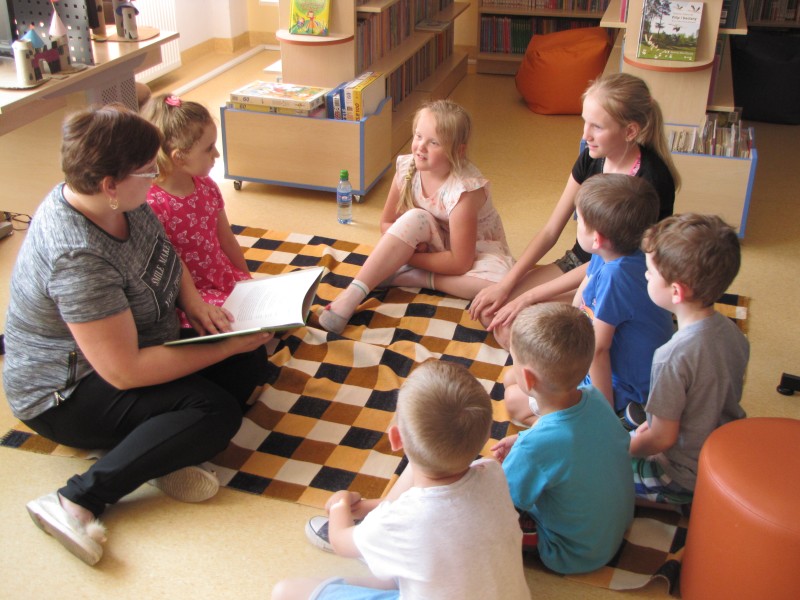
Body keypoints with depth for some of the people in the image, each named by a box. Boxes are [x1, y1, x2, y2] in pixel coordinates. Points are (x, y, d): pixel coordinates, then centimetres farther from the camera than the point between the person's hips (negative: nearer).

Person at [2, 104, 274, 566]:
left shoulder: (122, 201, -8)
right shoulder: (78, 259, -34)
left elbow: (164, 249, 14)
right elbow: (125, 372, -32)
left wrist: (193, 300, -6)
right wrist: (225, 347, -25)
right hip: (66, 395, -9)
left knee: (250, 359, -3)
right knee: (216, 411, -27)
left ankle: (163, 452, -14)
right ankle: (77, 501, -25)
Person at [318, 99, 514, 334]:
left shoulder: (464, 189, -31)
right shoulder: (408, 169, -16)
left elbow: (460, 263, -30)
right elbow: (386, 223, -3)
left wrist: (404, 256, -26)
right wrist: (404, 244, -25)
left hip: (475, 250, -3)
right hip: (435, 244, 3)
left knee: (501, 279, -37)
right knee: (415, 219, -30)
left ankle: (417, 278, -21)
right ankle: (352, 295, -32)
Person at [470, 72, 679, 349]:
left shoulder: (651, 179, -25)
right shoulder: (591, 158, -3)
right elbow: (550, 231, 2)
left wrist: (528, 297, -21)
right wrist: (506, 283, -6)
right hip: (576, 264, 8)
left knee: (510, 329, -21)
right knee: (488, 312, -7)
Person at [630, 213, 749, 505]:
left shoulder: (673, 357, -32)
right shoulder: (732, 331, -8)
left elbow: (663, 438, -22)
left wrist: (625, 450, -3)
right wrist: (655, 421, 13)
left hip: (685, 481, -8)